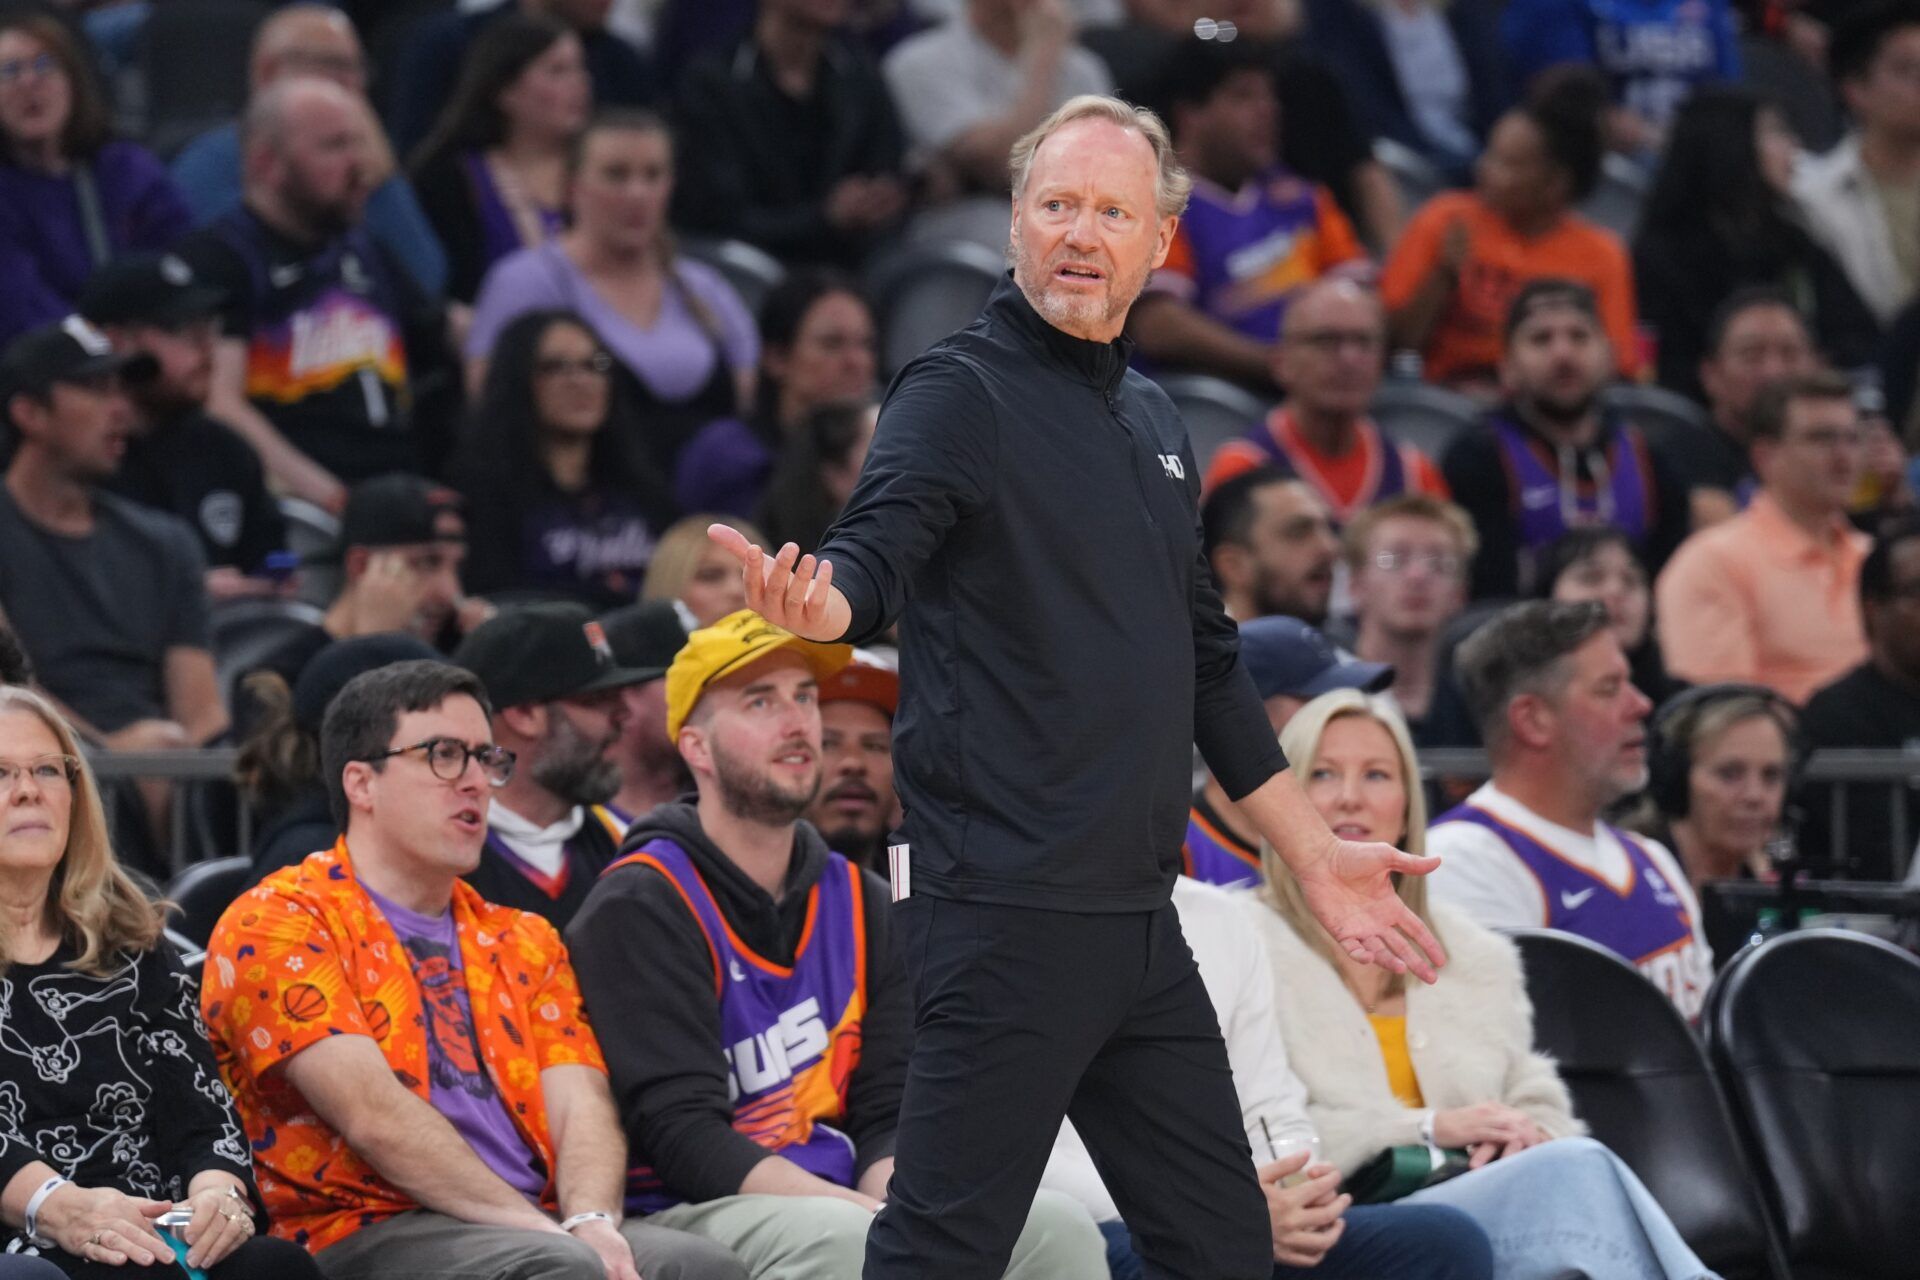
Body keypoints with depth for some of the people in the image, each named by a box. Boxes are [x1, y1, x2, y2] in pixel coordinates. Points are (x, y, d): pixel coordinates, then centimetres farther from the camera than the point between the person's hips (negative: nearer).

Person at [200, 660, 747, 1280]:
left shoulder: (523, 942, 24)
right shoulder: (277, 923, 3)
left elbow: (581, 1103, 9)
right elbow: (373, 1114, -10)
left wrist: (590, 1222, -14)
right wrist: (540, 1230, -16)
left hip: (539, 1225, 5)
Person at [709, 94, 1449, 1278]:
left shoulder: (1155, 423, 18)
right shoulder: (962, 393, -6)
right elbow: (875, 556, -22)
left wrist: (1317, 854, 27)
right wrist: (814, 603, -46)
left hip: (1138, 914, 8)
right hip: (1007, 905, -8)